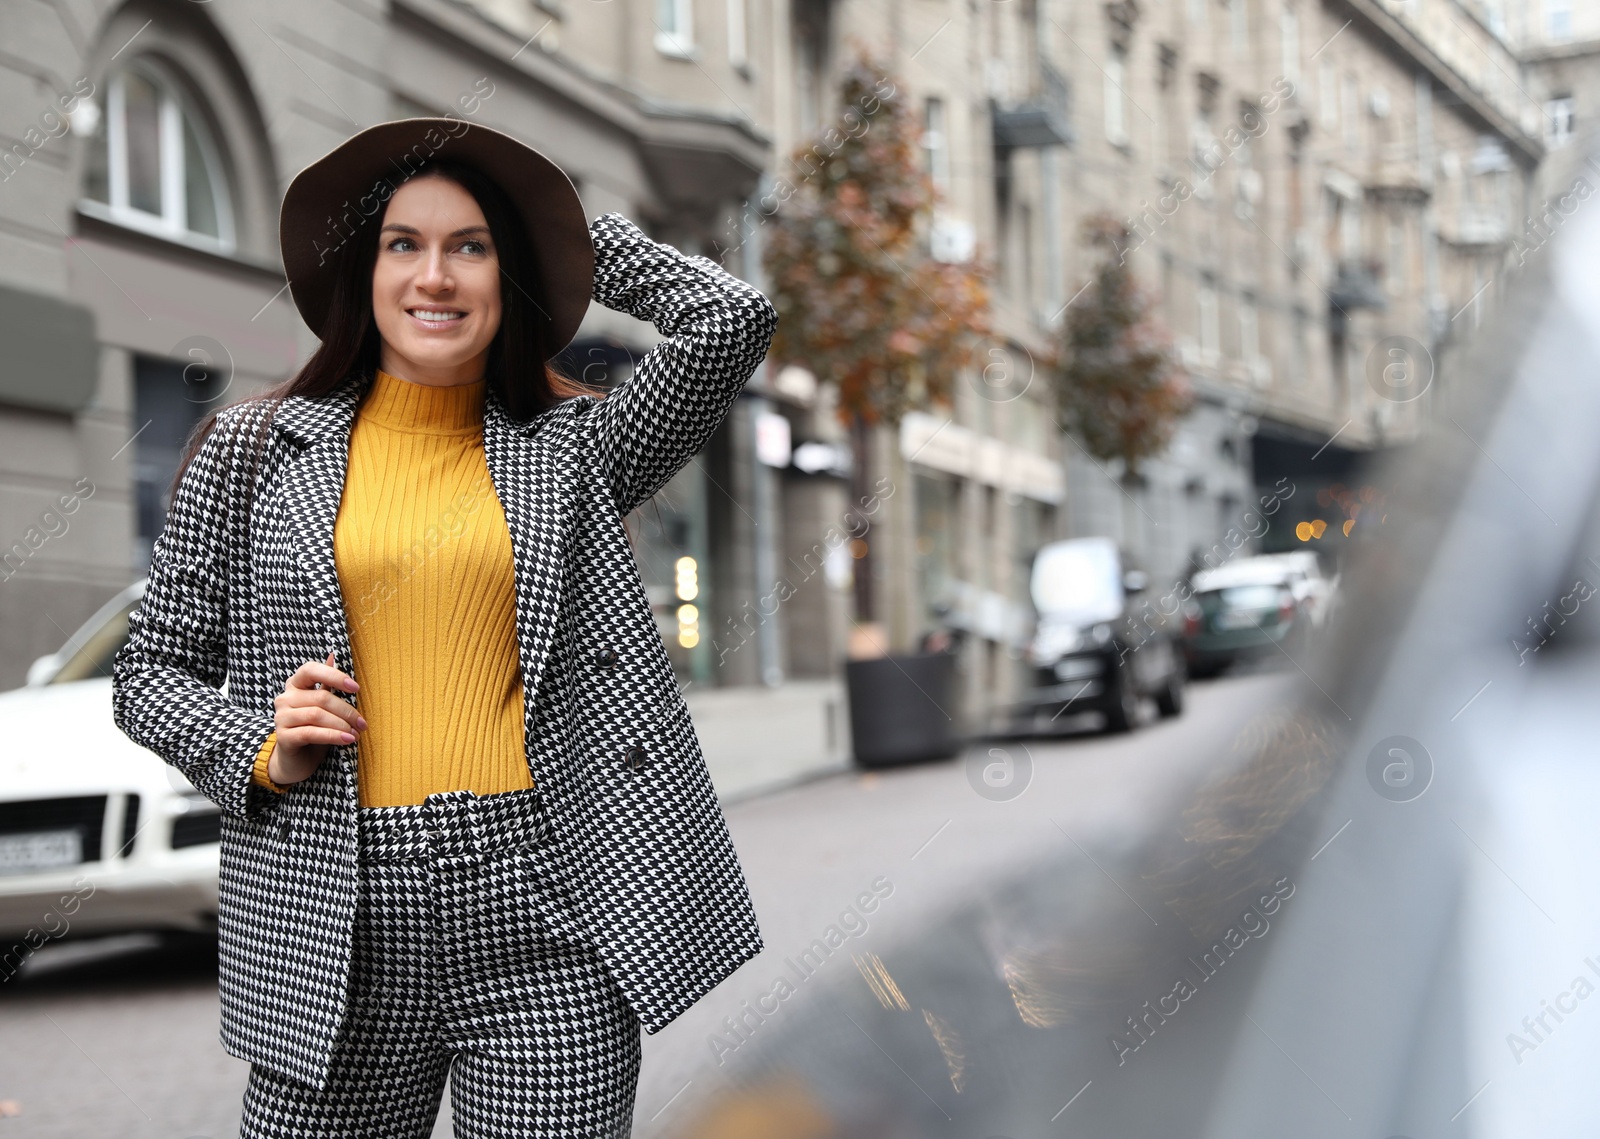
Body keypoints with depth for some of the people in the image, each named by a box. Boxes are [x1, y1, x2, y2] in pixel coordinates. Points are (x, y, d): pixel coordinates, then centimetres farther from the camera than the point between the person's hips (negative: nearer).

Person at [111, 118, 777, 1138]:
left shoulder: (573, 446, 8)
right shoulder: (255, 449, 8)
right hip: (334, 928, 0)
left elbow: (734, 319, -5)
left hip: (544, 913, 0)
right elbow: (153, 670, 12)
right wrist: (260, 752, -7)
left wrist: (559, 230, 7)